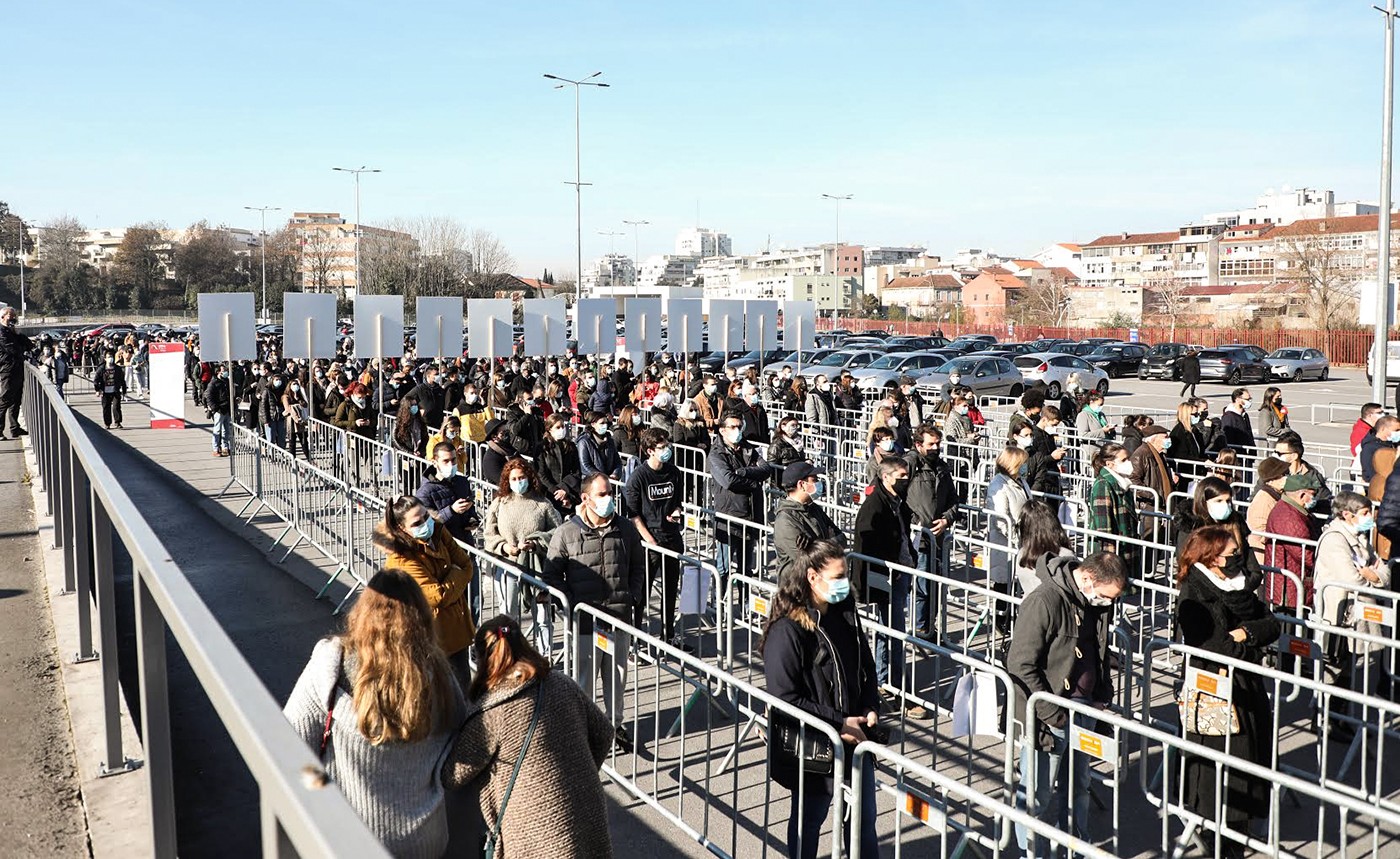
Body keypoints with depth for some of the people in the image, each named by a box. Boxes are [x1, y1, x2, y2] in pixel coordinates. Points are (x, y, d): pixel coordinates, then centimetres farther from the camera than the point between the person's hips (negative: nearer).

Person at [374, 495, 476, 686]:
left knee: (463, 684, 20)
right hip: (434, 632, -7)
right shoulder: (400, 560, -24)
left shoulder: (438, 532, -3)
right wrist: (457, 575, -10)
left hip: (456, 625, 7)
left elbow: (467, 566, 0)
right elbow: (439, 596, -26)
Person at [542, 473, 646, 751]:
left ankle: (615, 723, 33)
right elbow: (551, 574, 0)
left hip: (621, 617, 3)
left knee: (617, 676, 15)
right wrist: (571, 603, -8)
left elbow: (638, 568, 15)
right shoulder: (566, 533, -7)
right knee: (583, 676, 5)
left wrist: (635, 599, 4)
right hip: (585, 620, -3)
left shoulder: (626, 529, 3)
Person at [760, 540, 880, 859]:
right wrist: (838, 724, -20)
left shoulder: (845, 613, -2)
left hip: (854, 737, 6)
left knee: (864, 818, 20)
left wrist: (871, 709, -2)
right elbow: (785, 700, -22)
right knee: (808, 819, 16)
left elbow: (866, 667, 13)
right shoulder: (787, 630, -23)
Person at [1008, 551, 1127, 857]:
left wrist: (1102, 697, 11)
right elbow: (1020, 665, -21)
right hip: (1050, 714, -7)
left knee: (1077, 785, 21)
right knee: (1038, 792, 4)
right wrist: (1051, 714, -19)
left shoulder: (1098, 604, 3)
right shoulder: (1044, 601, -22)